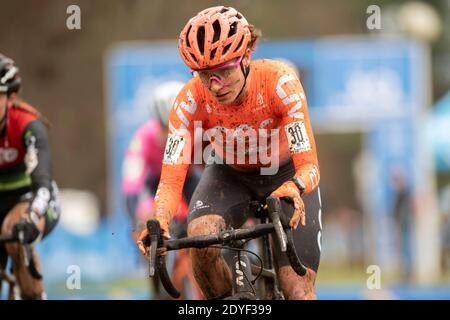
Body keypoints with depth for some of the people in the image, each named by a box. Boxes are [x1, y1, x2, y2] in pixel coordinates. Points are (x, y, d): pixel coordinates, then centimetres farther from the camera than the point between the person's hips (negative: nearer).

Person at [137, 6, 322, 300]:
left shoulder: (279, 82, -33)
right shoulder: (191, 100, -27)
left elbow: (309, 165, -36)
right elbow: (171, 179, -29)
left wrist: (294, 188, -59)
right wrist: (160, 221, -51)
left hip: (286, 176, -1)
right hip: (230, 176, 1)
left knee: (299, 291, -15)